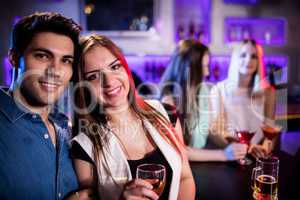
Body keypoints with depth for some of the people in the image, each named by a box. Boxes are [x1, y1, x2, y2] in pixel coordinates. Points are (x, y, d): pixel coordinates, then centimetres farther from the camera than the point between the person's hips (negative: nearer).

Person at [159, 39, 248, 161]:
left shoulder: (203, 89, 0)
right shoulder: (169, 101, -19)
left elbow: (209, 129, 8)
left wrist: (229, 147, -9)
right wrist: (224, 154, -21)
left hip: (201, 160, 6)